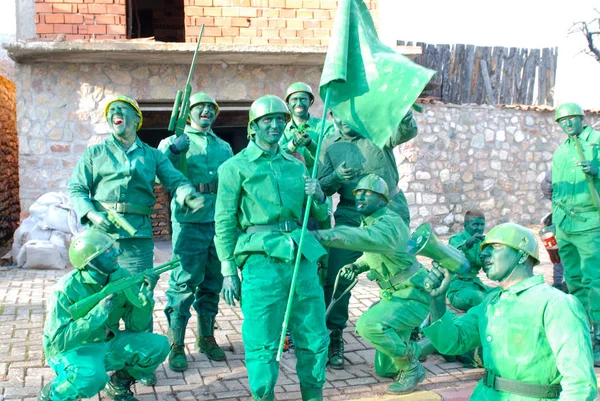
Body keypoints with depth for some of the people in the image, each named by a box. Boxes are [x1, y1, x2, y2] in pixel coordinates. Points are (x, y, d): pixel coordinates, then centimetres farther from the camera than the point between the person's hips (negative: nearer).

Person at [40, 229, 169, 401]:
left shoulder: (122, 277, -10)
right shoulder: (66, 289, -24)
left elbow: (135, 326, -6)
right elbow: (58, 341, -30)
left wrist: (146, 295, -24)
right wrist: (99, 312, -36)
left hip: (108, 344, 6)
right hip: (72, 350, -5)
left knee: (159, 346, -12)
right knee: (92, 376, -37)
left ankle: (118, 385, 13)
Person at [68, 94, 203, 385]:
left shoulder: (152, 156, 13)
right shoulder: (94, 154, 12)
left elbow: (175, 180, 0)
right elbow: (76, 189, 6)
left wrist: (189, 195, -23)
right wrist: (92, 214, -13)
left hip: (138, 234, 0)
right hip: (101, 232, 0)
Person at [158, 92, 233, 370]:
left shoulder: (224, 147, 19)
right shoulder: (174, 142, 5)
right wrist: (174, 150, -23)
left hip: (220, 221, 5)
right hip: (190, 222, -5)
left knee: (213, 282, 11)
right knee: (184, 282, -5)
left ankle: (206, 337, 25)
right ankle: (176, 345, 5)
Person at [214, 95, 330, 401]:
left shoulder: (296, 166, 17)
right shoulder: (235, 167, 3)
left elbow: (319, 216, 21)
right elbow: (224, 223, 0)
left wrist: (318, 196, -2)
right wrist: (229, 272, -6)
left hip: (303, 259, 5)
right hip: (262, 261, -4)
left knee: (314, 339, 9)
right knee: (263, 344, -1)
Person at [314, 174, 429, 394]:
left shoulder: (389, 223, -25)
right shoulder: (369, 221, 3)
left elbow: (365, 238, -48)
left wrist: (323, 235, -59)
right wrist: (357, 266, 0)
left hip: (412, 296, -9)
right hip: (393, 294, 9)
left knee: (370, 325, -32)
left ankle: (412, 369, -10)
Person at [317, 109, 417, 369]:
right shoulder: (329, 145, 4)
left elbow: (407, 132, -17)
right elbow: (322, 187, 2)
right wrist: (336, 176, -20)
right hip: (351, 216, 1)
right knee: (337, 277, -5)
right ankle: (333, 339, 10)